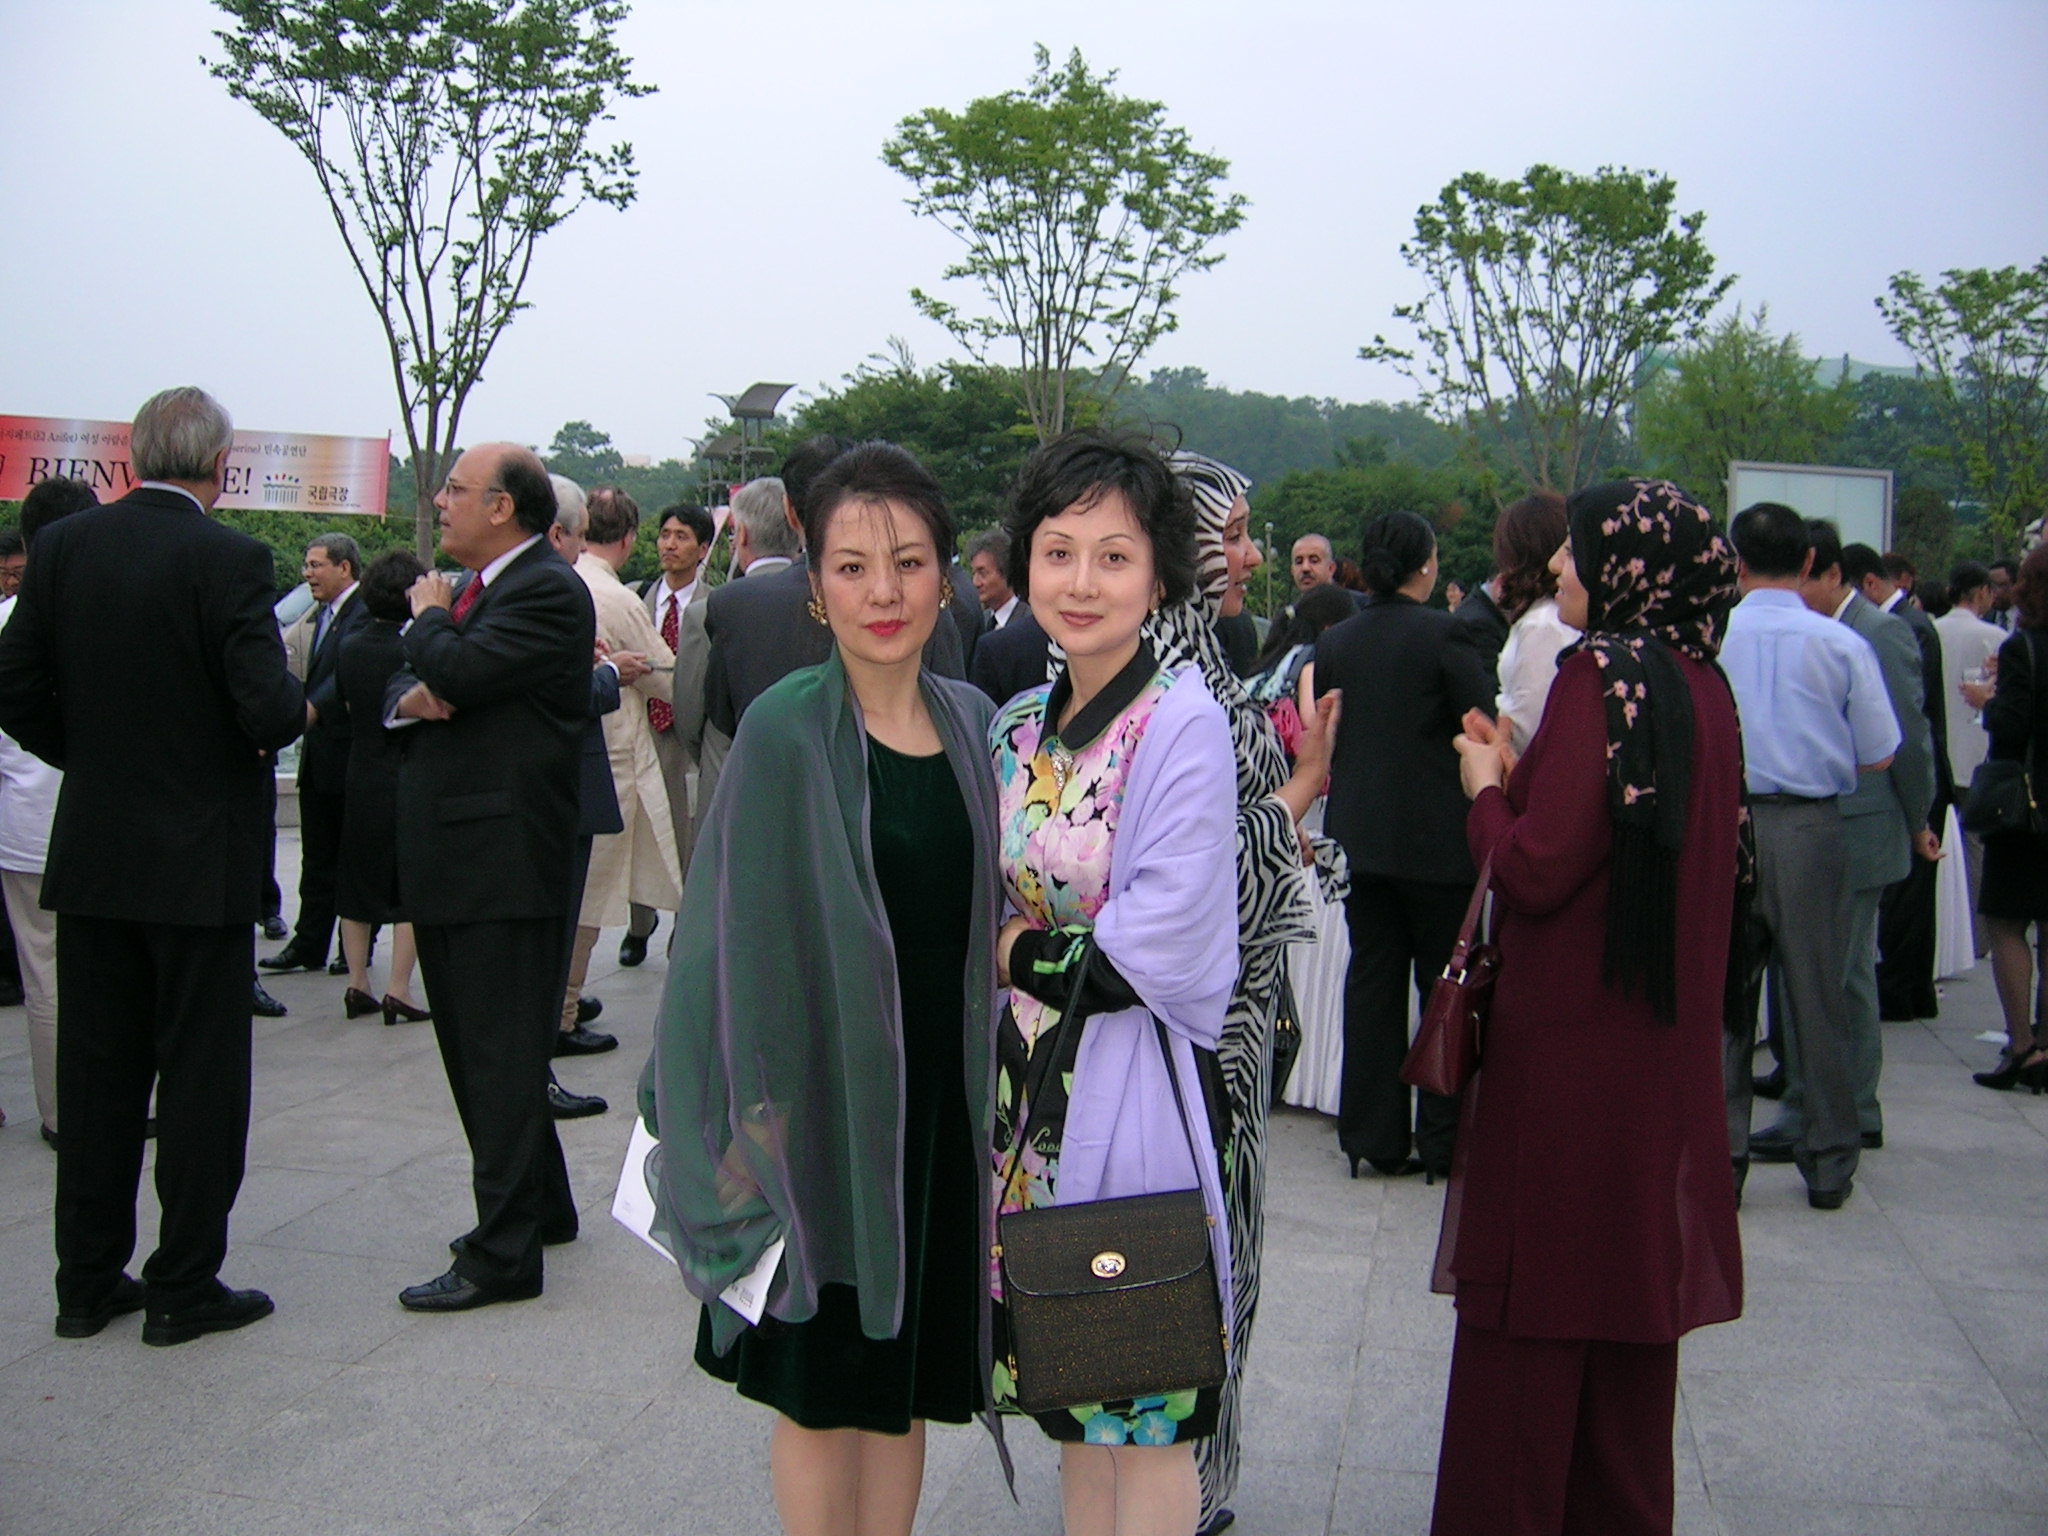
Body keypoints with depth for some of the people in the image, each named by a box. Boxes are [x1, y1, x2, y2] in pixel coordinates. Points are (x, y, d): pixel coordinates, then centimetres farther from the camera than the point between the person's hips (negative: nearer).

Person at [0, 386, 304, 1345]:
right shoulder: (228, 559, -15)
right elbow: (268, 709, -20)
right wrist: (298, 710, 1)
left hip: (92, 854, 5)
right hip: (201, 857, -5)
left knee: (97, 1070, 14)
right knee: (201, 1073, 6)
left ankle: (89, 1282, 23)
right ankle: (184, 1285, 13)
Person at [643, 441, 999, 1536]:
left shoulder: (971, 723, 2)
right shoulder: (786, 730, -13)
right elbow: (735, 940, -12)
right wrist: (752, 1129, -13)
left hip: (939, 1097, 5)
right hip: (825, 1100, -5)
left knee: (904, 1380, 16)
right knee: (821, 1389, 10)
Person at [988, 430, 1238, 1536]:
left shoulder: (1183, 724, -14)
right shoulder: (1018, 727, 7)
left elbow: (1159, 951, -20)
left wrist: (1020, 954, -8)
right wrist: (1022, 955, -2)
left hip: (1132, 1082, -6)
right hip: (1031, 1075, 7)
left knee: (1143, 1411, 6)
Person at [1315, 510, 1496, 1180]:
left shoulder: (1334, 641, 3)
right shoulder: (1446, 633, -12)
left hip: (1358, 835, 5)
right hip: (1435, 836, -5)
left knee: (1372, 979, 11)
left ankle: (1374, 1136, 15)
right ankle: (1444, 1139, 11)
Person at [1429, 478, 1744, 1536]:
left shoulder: (1603, 674, -17)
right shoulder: (1704, 685, 8)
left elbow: (1540, 868, -21)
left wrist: (1485, 788, -2)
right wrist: (1520, 775, 13)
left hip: (1568, 1049, -9)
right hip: (1668, 1046, 9)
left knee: (1532, 1310, 1)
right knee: (1634, 1290, 18)